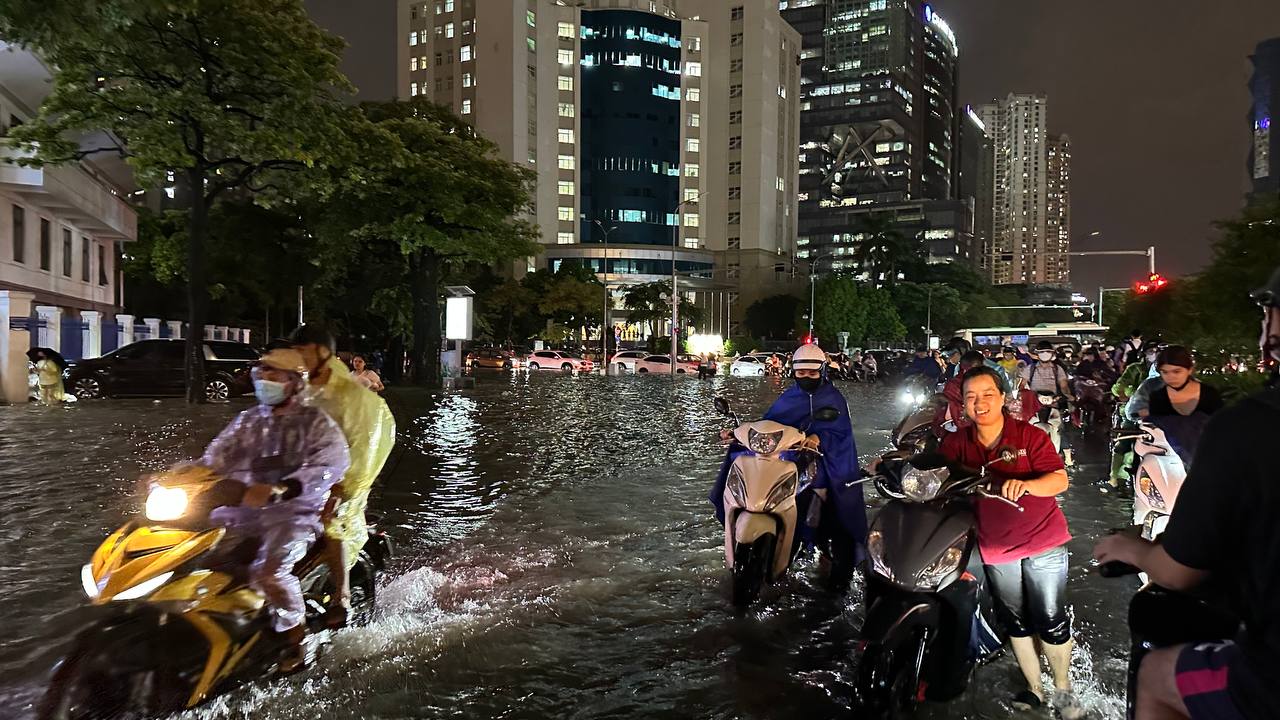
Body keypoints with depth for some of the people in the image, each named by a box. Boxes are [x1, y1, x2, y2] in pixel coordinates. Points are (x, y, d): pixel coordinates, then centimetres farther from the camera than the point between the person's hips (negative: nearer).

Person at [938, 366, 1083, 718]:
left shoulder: (1030, 435, -12)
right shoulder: (957, 444, -4)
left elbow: (1060, 479, -17)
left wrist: (1025, 484, -36)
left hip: (1044, 541, -3)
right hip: (996, 547, 3)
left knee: (1052, 621, 5)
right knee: (1016, 623, 16)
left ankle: (1063, 689, 27)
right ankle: (1034, 687, 34)